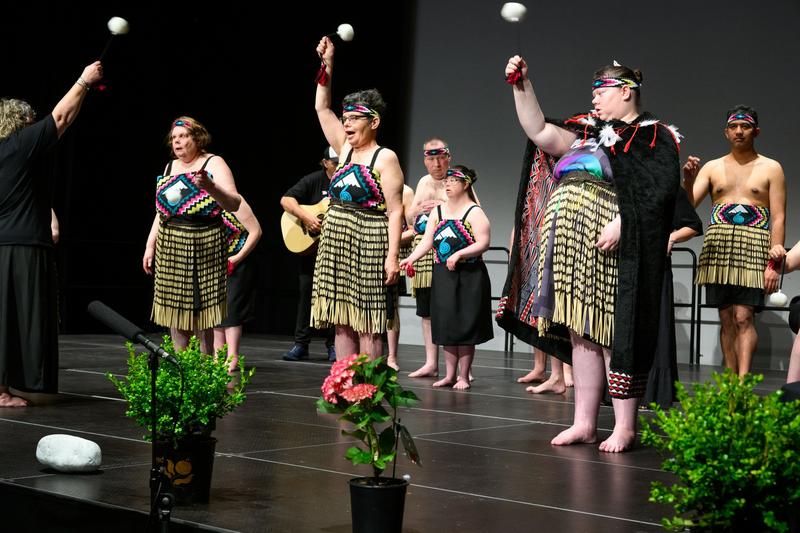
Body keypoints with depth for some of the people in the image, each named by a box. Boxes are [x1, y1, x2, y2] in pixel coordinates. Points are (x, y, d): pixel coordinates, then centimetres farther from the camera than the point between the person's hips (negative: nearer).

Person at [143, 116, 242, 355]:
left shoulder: (213, 164, -3)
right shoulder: (170, 167, 16)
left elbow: (234, 204, -15)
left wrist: (210, 187, -32)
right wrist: (149, 247, 14)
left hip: (203, 248, -5)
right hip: (170, 250, 5)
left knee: (202, 310, -4)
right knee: (174, 308, 5)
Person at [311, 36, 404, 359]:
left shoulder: (385, 158, -6)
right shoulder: (345, 149, 13)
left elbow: (395, 212, -11)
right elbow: (321, 108, 17)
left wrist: (392, 255, -19)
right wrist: (327, 66, 10)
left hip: (368, 246, -7)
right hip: (336, 243, 7)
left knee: (367, 324, -5)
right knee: (342, 322, 7)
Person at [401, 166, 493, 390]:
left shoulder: (474, 212, -6)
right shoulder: (438, 211, 10)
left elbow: (483, 243, -15)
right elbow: (427, 242, 6)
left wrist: (458, 255, -24)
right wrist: (410, 259, -9)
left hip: (469, 277, -5)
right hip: (443, 276, 5)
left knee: (465, 327, 0)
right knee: (446, 326, 8)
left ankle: (463, 376, 9)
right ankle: (450, 374, 18)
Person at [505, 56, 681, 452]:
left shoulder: (652, 136, 1)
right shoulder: (587, 132, 23)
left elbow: (658, 191, -12)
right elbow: (539, 132, 15)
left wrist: (621, 223, -22)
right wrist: (522, 87, 10)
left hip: (611, 246, -7)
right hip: (573, 245, 7)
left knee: (613, 334, -6)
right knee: (580, 334, 7)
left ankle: (625, 427, 1)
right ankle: (584, 423, 13)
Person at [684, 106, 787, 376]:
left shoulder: (771, 168, 6)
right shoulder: (712, 168, 14)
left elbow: (779, 218, 1)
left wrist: (774, 263, -9)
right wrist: (688, 180, -17)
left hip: (752, 250, -3)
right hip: (717, 248, 3)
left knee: (743, 317, -13)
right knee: (726, 319, 4)